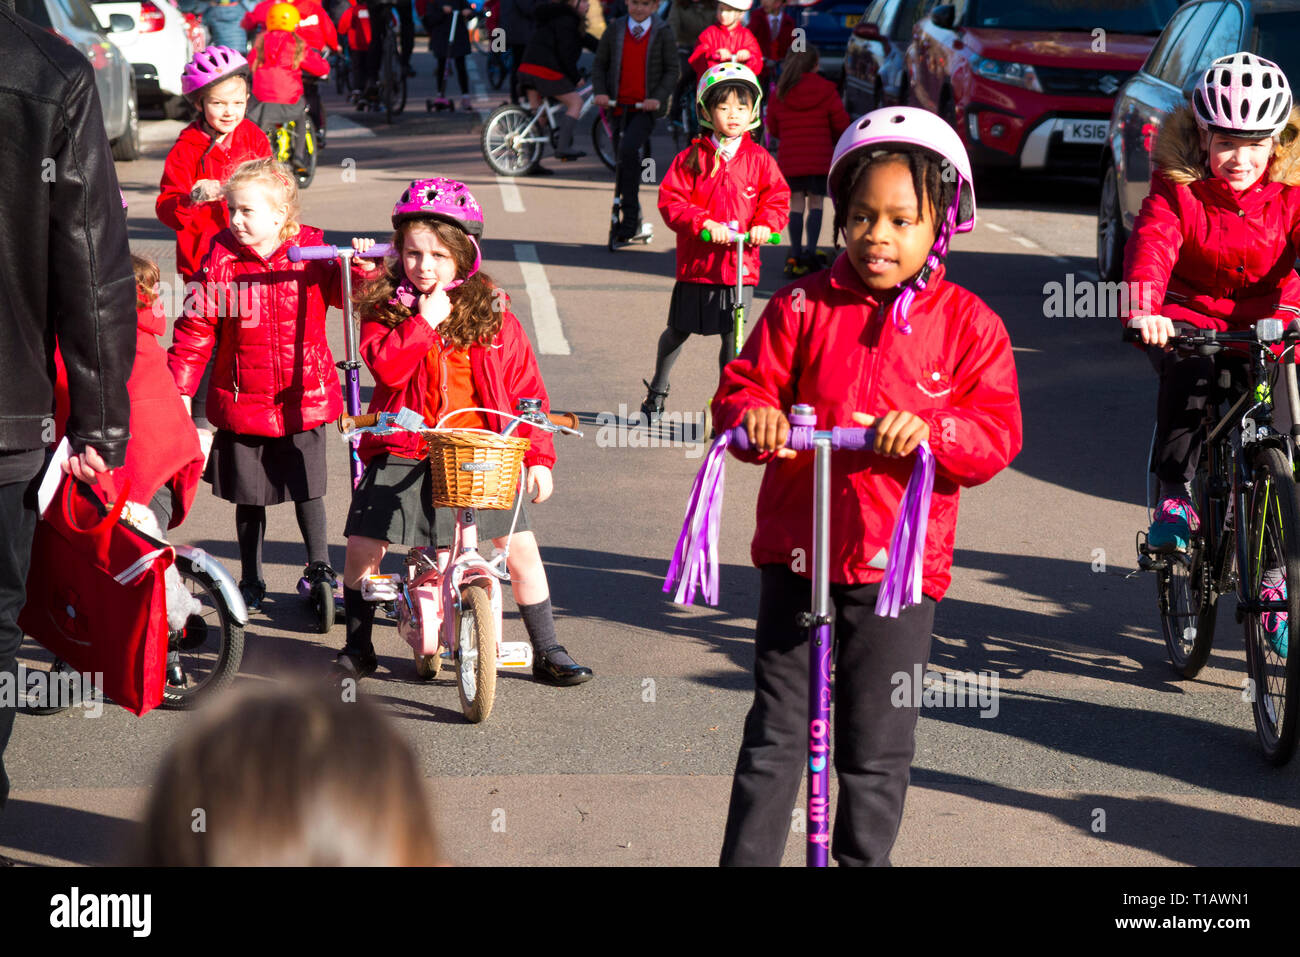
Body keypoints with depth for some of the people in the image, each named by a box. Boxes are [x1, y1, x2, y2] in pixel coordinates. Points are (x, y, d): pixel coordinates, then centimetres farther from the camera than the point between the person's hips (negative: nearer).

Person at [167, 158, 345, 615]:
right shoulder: (222, 260, -6)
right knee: (248, 496, 11)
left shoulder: (312, 252, -5)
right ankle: (250, 581, 27)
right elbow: (195, 328, -4)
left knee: (307, 490, 5)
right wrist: (179, 388, -8)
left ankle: (319, 568, 24)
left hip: (304, 400, -1)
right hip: (242, 402, 1)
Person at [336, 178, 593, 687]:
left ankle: (547, 652, 10)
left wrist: (539, 456, 1)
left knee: (520, 545, -6)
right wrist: (424, 321, -18)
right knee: (362, 543, -4)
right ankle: (358, 645, 19)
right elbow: (387, 367, -16)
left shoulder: (492, 314, 3)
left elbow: (527, 388, 5)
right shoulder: (384, 308, 1)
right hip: (402, 452, 0)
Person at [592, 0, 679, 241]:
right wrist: (600, 92, -5)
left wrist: (658, 97, -14)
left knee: (628, 149, -24)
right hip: (619, 104, 4)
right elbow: (599, 65, 12)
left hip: (646, 107, -4)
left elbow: (671, 70, 1)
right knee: (624, 156, 10)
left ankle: (630, 216, -18)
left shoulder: (663, 33, 0)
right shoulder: (615, 30, 7)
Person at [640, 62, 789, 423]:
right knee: (679, 330, 11)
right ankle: (657, 390, 34)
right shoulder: (692, 158, -1)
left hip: (741, 262, 0)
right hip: (696, 261, 0)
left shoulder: (760, 160, 3)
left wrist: (765, 224, -18)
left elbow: (777, 199, 2)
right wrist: (703, 222, -21)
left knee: (732, 335, 3)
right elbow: (672, 201, -6)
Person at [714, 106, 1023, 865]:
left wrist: (931, 431, -25)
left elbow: (997, 437, -6)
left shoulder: (968, 325, 0)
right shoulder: (803, 308, 2)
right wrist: (755, 416, -22)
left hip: (899, 564, 0)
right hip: (798, 552, 1)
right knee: (775, 737, 7)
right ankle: (747, 857, 16)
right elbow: (746, 387, 1)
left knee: (877, 751, 8)